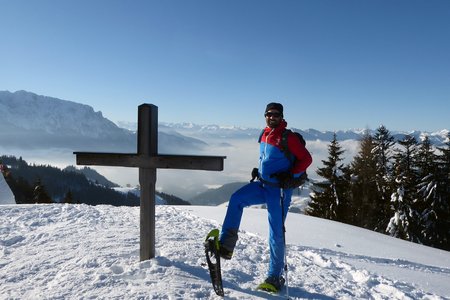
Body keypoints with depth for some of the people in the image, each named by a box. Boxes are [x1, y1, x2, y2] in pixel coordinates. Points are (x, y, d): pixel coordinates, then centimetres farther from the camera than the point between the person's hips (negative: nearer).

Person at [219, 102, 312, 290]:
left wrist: (291, 175, -22)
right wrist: (258, 170, 12)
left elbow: (306, 158, -12)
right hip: (261, 185, 7)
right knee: (236, 199, -15)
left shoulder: (288, 137, -13)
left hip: (279, 190, -7)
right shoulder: (265, 135, 10)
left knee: (276, 234, 1)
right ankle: (226, 245, -11)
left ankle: (275, 277, 18)